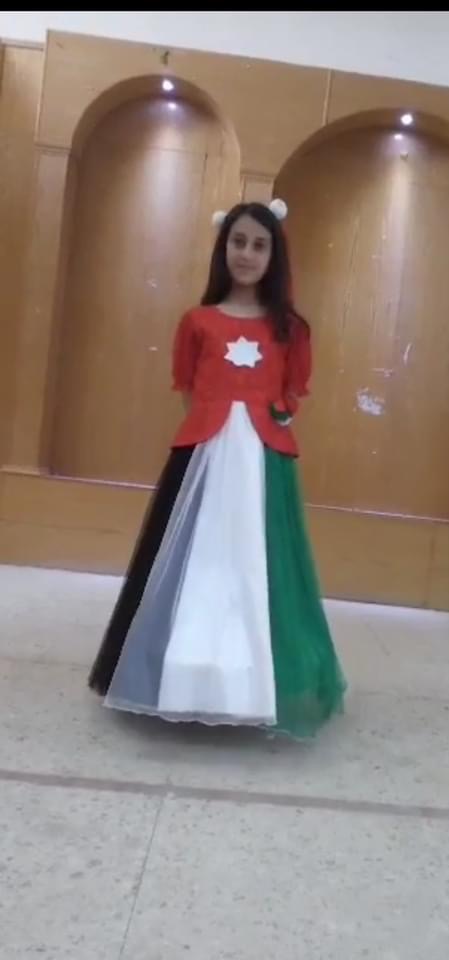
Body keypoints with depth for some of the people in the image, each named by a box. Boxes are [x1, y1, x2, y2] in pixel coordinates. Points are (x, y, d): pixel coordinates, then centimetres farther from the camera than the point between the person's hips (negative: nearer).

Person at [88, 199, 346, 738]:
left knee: (256, 570, 5)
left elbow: (292, 397, 12)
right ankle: (182, 676, 25)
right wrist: (217, 419, -4)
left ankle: (258, 684, 20)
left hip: (265, 461, 0)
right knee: (196, 566, 8)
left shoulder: (289, 328, 7)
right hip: (203, 457, 0)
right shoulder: (198, 322, 5)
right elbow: (188, 392, 9)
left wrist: (273, 417, -3)